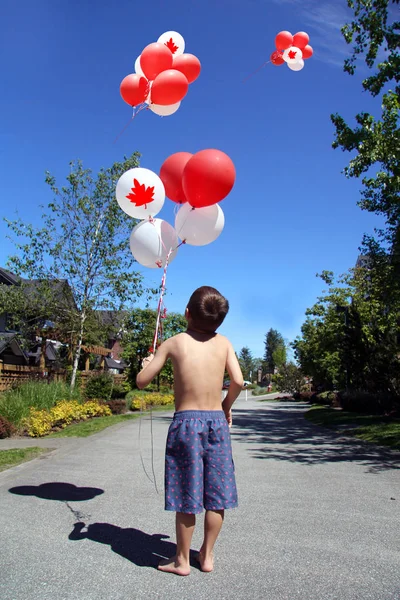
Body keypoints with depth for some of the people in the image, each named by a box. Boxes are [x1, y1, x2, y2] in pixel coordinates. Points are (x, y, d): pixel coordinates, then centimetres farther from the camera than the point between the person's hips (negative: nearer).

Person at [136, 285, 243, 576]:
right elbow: (238, 381, -9)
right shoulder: (223, 342, 1)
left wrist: (148, 363, 18)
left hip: (185, 422, -2)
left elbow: (142, 381, -2)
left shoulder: (173, 343, -4)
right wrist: (226, 406, 9)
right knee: (216, 495, 16)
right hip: (217, 421, 2)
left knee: (187, 496, 11)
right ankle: (207, 555, 30)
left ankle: (182, 560, 26)